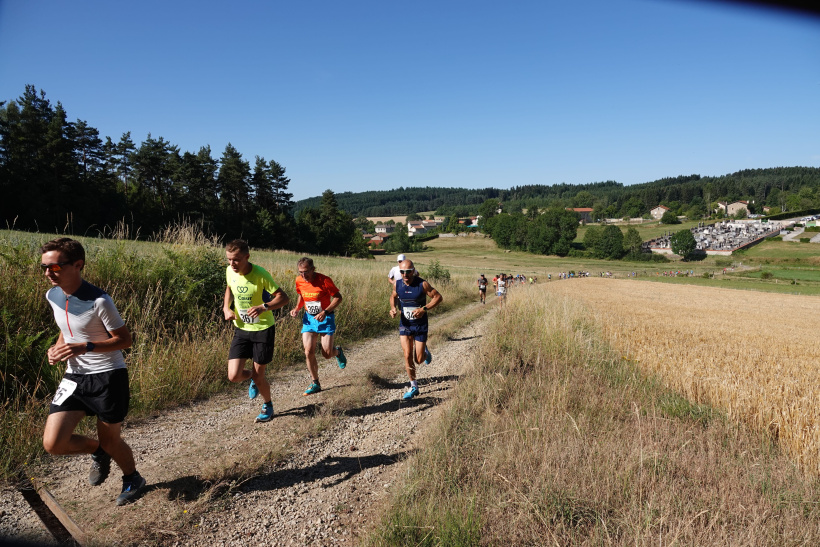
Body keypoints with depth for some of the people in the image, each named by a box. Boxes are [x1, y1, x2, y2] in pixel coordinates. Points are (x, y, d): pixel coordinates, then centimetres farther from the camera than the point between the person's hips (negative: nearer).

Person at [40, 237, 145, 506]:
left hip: (108, 376, -6)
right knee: (53, 443, -4)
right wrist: (56, 348, -1)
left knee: (110, 441, 7)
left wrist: (84, 348, -26)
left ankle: (133, 479, 38)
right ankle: (98, 451, 29)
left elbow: (124, 339, -15)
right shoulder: (52, 296, 1)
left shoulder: (99, 301, -20)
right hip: (74, 376, 6)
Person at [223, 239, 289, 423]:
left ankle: (267, 405, 34)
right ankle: (254, 379, 33)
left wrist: (263, 307, -36)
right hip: (241, 329, 5)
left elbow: (284, 298, -19)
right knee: (234, 376, -4)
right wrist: (226, 308, 1)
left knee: (258, 376, 3)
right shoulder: (230, 271, -5)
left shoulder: (260, 274, -22)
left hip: (263, 329, -4)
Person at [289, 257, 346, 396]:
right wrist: (297, 308, -3)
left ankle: (338, 351, 33)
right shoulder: (299, 281, -3)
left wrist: (325, 312, -23)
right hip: (309, 318, 4)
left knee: (327, 354, -6)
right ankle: (315, 383, 11)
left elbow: (338, 297, -13)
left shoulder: (324, 280, -19)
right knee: (308, 351, -6)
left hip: (325, 318, -4)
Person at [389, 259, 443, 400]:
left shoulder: (422, 284, -16)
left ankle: (425, 351, 39)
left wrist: (424, 309, -22)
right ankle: (413, 387, 11)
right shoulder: (398, 284, -4)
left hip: (420, 325, -2)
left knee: (419, 360, 1)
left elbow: (438, 297, -10)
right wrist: (393, 308, -5)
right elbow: (393, 297, 15)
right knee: (407, 356, -6)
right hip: (404, 325, 3)